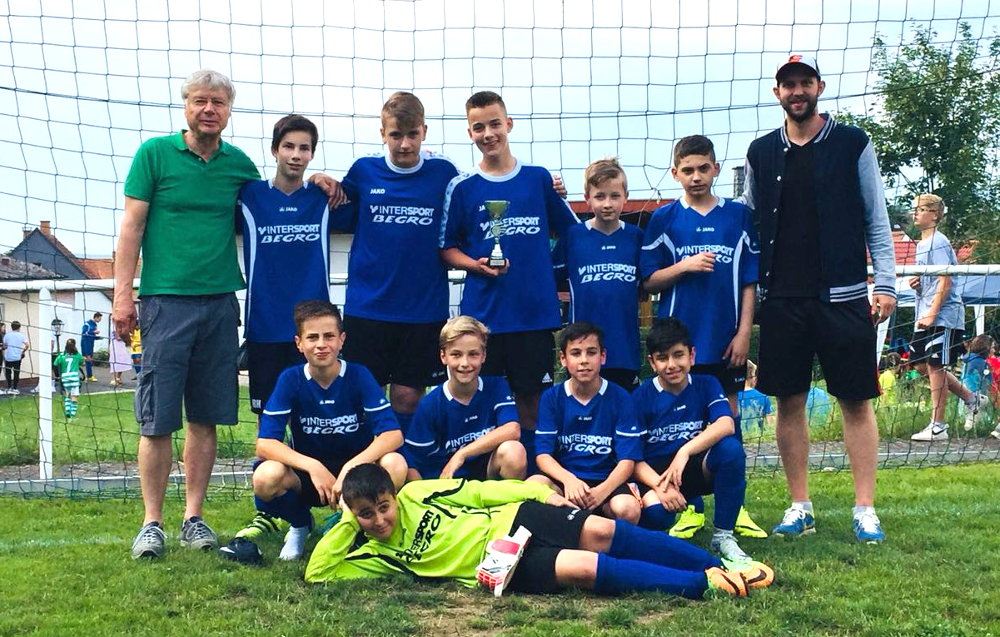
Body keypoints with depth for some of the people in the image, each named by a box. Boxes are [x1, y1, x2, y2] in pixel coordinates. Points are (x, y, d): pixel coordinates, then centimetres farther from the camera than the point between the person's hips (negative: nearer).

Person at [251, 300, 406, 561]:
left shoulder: (359, 376, -11)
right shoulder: (290, 380, -9)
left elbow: (393, 434, -19)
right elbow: (265, 443, -17)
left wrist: (350, 468, -33)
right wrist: (312, 467, -32)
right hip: (306, 473, 1)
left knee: (395, 465, -32)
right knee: (266, 477, -32)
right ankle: (300, 526, 5)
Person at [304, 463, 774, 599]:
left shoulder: (416, 494, 8)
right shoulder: (370, 555, 5)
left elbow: (480, 491, 12)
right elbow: (315, 575, -2)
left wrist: (542, 492, 6)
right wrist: (346, 522, -4)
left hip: (514, 520, 3)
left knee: (600, 532, -21)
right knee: (585, 568, -28)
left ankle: (722, 567, -13)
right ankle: (706, 585, -27)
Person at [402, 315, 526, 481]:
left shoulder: (496, 387, -3)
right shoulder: (430, 404, -7)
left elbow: (513, 430, -20)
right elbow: (411, 463, -4)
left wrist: (462, 454, -22)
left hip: (487, 473, 0)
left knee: (513, 451, -29)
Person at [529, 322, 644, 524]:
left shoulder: (620, 398, 0)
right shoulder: (551, 398, 3)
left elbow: (627, 459, -5)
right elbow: (543, 454, -3)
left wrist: (602, 491, -24)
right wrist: (568, 479, -25)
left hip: (606, 479, -1)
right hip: (563, 478, 1)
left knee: (627, 509, -34)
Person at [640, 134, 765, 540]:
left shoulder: (738, 216, 5)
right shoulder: (664, 219, 3)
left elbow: (750, 280, 5)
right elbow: (648, 281, 2)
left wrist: (744, 331, -3)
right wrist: (684, 267, -15)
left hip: (726, 337, 1)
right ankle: (690, 507, 13)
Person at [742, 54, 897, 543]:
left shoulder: (852, 144, 3)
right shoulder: (762, 153, 9)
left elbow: (876, 219, 2)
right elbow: (749, 226, 13)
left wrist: (885, 283, -5)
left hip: (842, 296, -2)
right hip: (782, 299, 2)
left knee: (857, 402, 0)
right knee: (789, 402, 5)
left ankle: (865, 509, 6)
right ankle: (800, 507, 14)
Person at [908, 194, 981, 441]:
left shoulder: (938, 242, -11)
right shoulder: (921, 244, 17)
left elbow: (945, 282, -17)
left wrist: (932, 314, -21)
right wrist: (916, 282, 6)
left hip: (943, 316, -10)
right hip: (926, 316, 10)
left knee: (934, 366, -8)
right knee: (922, 365, 10)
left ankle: (937, 426, -2)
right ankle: (971, 398, 24)